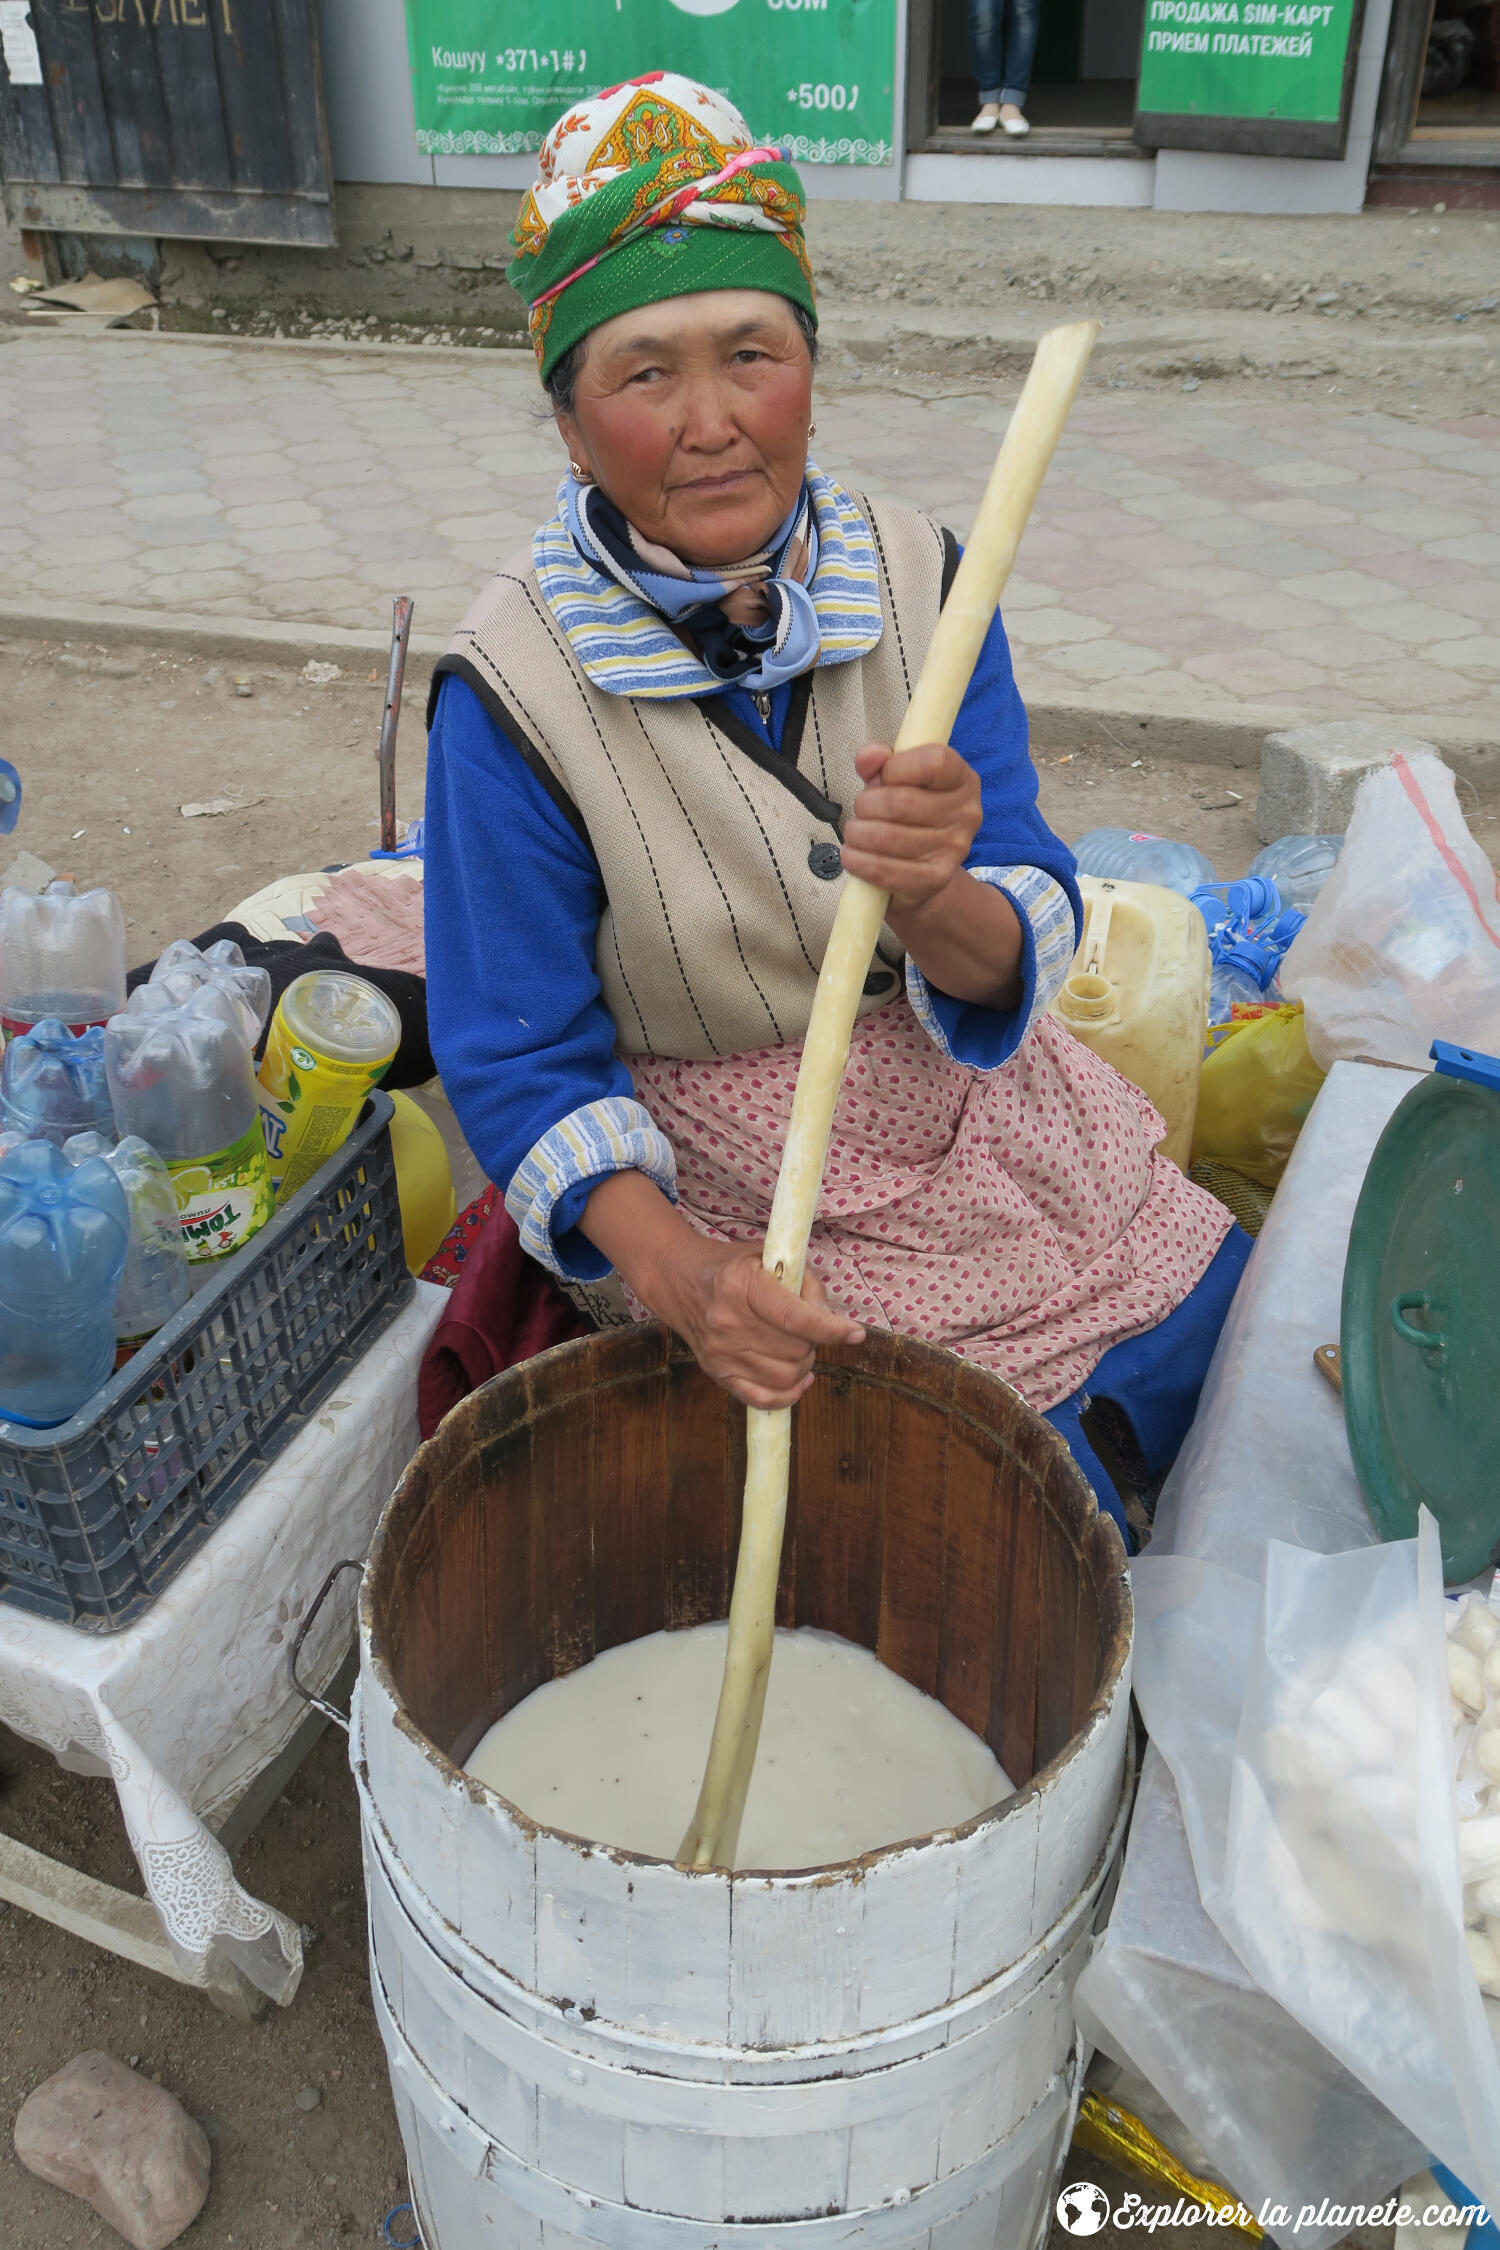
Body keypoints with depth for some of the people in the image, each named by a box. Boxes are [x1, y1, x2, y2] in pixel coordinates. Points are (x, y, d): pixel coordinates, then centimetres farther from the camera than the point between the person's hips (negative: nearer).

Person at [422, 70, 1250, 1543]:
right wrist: (664, 1263, -31)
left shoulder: (917, 580, -9)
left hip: (979, 1120, 4)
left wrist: (934, 899, -37)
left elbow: (1021, 953, -12)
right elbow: (520, 1055, -13)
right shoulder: (512, 686, -19)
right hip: (736, 1196, -4)